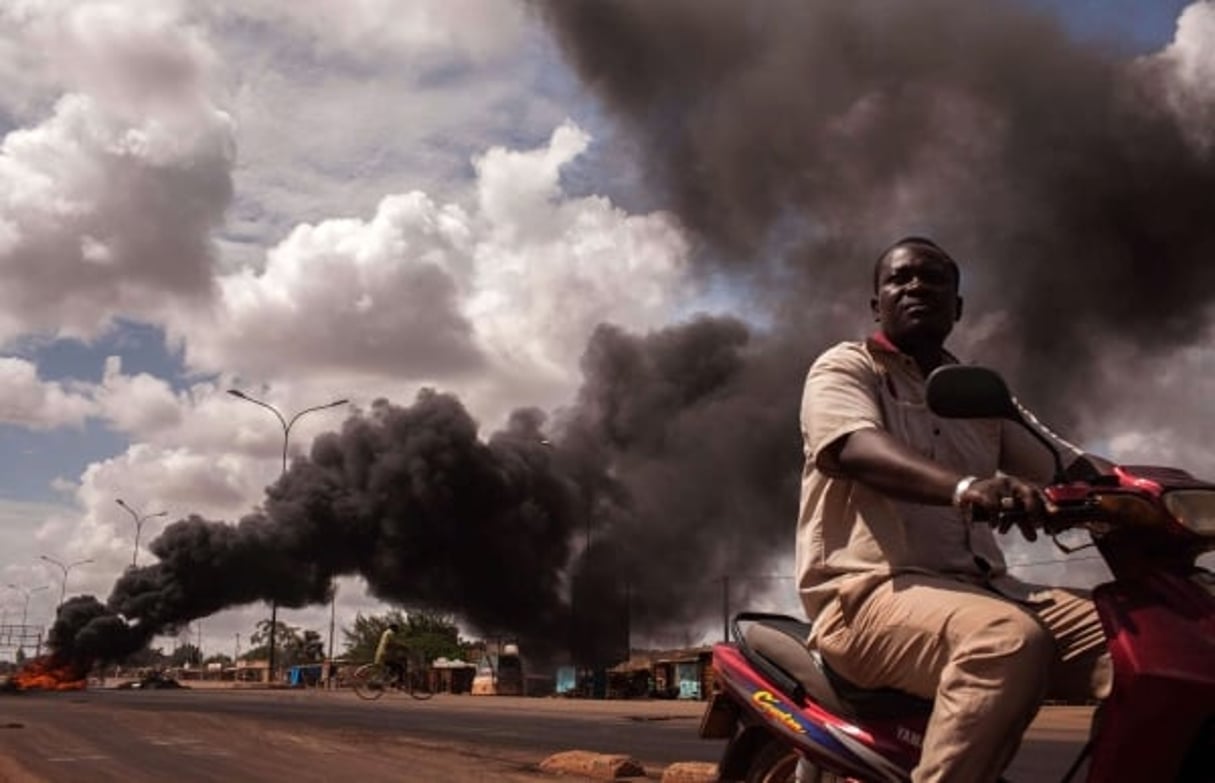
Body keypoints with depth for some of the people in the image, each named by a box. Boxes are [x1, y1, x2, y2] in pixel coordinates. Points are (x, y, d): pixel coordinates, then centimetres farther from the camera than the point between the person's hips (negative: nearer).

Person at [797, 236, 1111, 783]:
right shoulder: (845, 367, 5)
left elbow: (1076, 468, 16)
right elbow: (855, 449, -18)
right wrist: (963, 486, -37)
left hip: (979, 586, 6)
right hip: (872, 590, -6)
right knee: (1013, 639, -35)